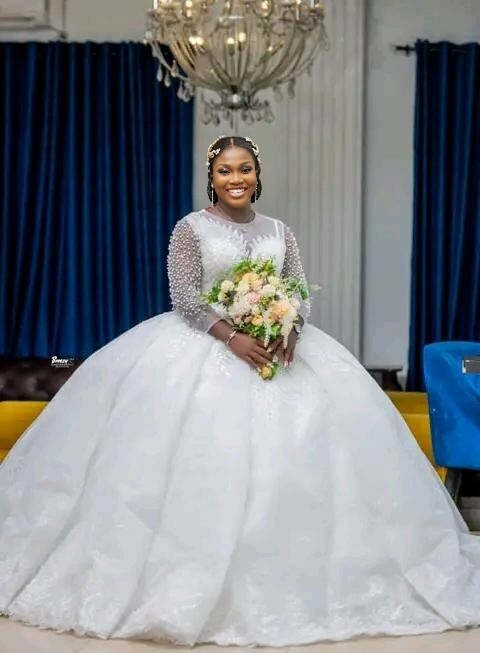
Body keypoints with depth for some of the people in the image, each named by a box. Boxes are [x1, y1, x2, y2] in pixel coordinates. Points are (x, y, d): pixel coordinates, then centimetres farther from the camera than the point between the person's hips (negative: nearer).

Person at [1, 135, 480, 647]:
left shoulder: (279, 232, 12)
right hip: (204, 346, -3)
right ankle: (193, 579, -9)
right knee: (205, 454, -15)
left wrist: (290, 331, -14)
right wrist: (232, 338, -21)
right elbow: (185, 298, -8)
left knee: (303, 441, -9)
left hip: (277, 344, 4)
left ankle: (296, 577, 0)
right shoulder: (191, 228, 0)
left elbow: (301, 293, 8)